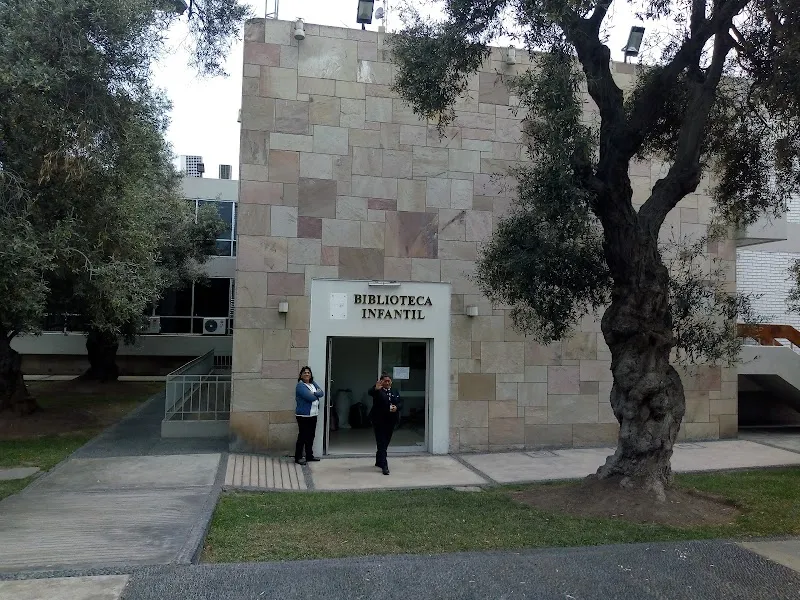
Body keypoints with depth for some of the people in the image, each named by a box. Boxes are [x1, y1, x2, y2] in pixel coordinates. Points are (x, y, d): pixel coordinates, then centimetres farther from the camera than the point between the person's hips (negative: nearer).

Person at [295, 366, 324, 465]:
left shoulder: (313, 384, 14)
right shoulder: (300, 385, -12)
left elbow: (322, 393, 2)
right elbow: (310, 397, -21)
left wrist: (314, 393, -15)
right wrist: (317, 395, -1)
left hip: (313, 415, 8)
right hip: (303, 415, -8)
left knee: (311, 436, 13)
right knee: (302, 436, -5)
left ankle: (309, 456, 23)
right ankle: (298, 457, 3)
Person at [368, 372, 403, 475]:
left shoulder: (394, 392, 10)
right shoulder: (378, 391, -7)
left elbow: (401, 403, 7)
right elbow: (370, 393, -29)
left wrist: (396, 407, -16)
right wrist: (376, 389, -51)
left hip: (391, 420, 6)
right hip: (379, 420, -6)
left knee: (386, 442, 15)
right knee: (381, 442, -7)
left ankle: (379, 461, 32)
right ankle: (384, 466, -10)